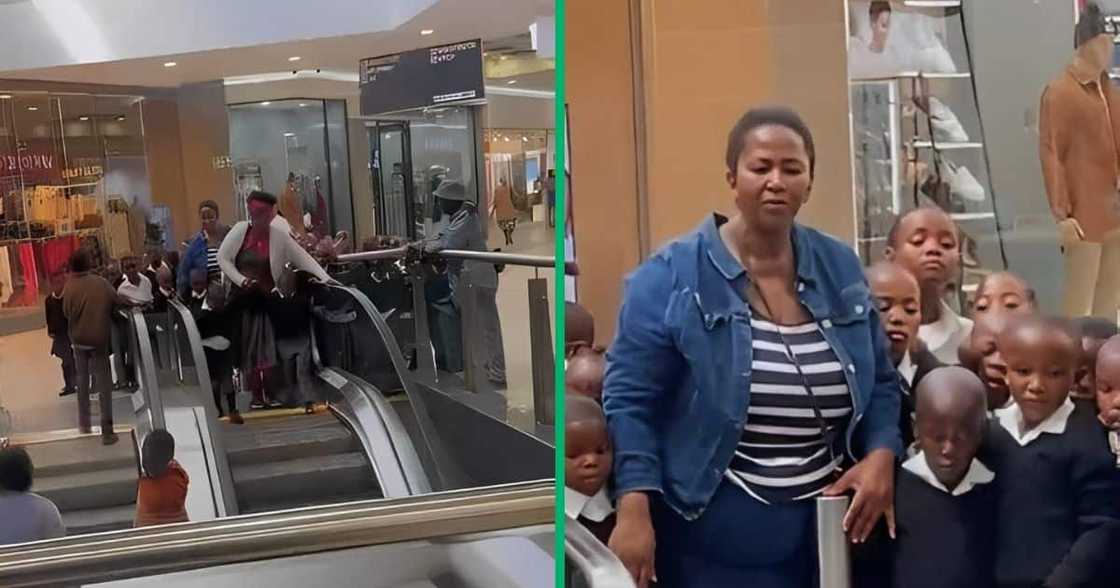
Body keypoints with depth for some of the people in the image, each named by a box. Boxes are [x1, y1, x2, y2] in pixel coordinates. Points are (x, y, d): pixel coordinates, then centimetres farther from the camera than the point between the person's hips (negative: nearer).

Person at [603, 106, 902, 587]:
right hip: (712, 531, -4)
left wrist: (881, 456, -6)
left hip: (825, 523, 5)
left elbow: (880, 381, 11)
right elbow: (629, 398, -12)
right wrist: (633, 512, -20)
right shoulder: (672, 275, -11)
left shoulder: (841, 269, 4)